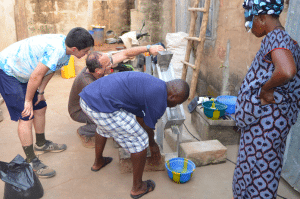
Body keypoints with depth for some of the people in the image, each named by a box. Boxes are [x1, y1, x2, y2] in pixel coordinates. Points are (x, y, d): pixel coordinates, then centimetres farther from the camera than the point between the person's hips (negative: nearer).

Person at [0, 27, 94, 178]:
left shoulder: (65, 47, -4)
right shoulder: (57, 50, -34)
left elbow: (50, 70, 6)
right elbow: (36, 76, -29)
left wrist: (40, 92, 5)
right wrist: (28, 100, -16)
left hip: (21, 73, 9)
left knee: (40, 108, 13)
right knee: (26, 116, -10)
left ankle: (41, 144, 34)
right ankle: (31, 162, 0)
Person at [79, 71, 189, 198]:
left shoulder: (149, 83, 23)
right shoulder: (160, 101, -5)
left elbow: (140, 117, 33)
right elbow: (148, 128, 9)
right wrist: (153, 145, 31)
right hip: (103, 107, -10)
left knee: (104, 126, 40)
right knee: (140, 141, 6)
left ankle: (98, 162, 61)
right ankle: (137, 187, 25)